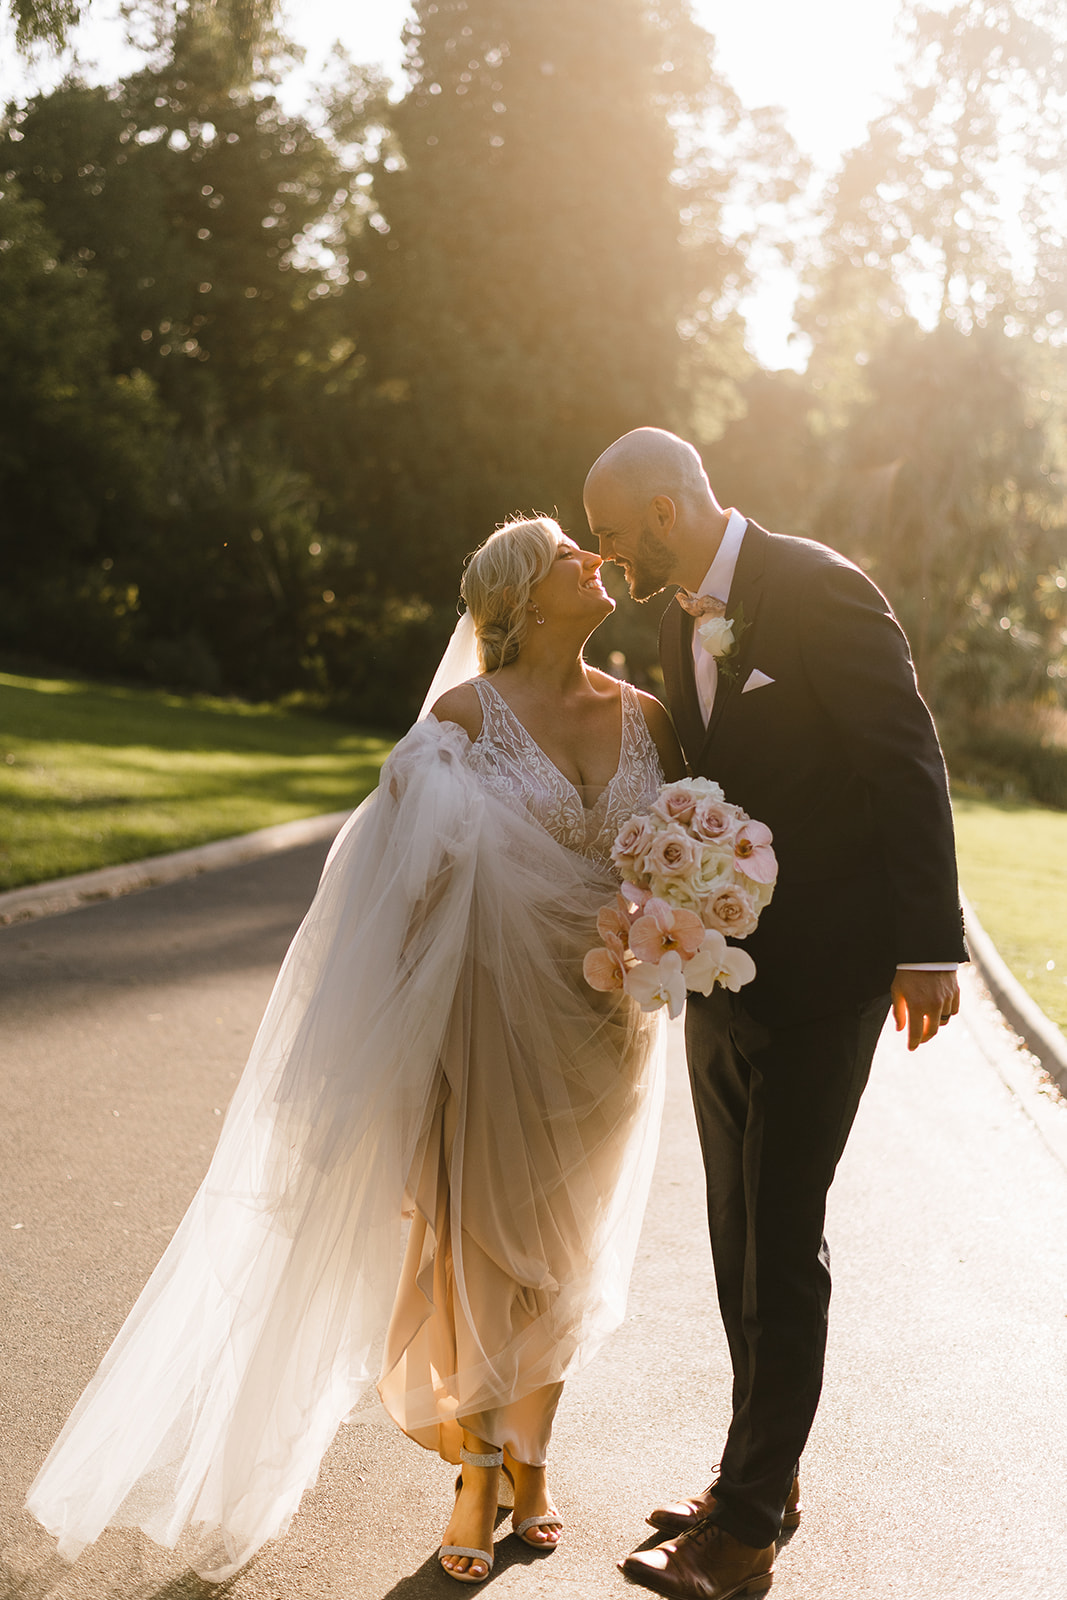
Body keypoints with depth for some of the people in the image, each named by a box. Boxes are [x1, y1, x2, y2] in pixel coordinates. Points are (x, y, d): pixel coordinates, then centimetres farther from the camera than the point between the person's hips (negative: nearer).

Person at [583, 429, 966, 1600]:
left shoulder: (821, 591, -15)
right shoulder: (683, 616, 10)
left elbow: (907, 765, -16)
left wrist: (928, 946, -17)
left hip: (820, 977, -8)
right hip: (723, 968, 8)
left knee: (781, 1242, -2)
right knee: (738, 1232, 15)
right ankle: (765, 1472, 30)